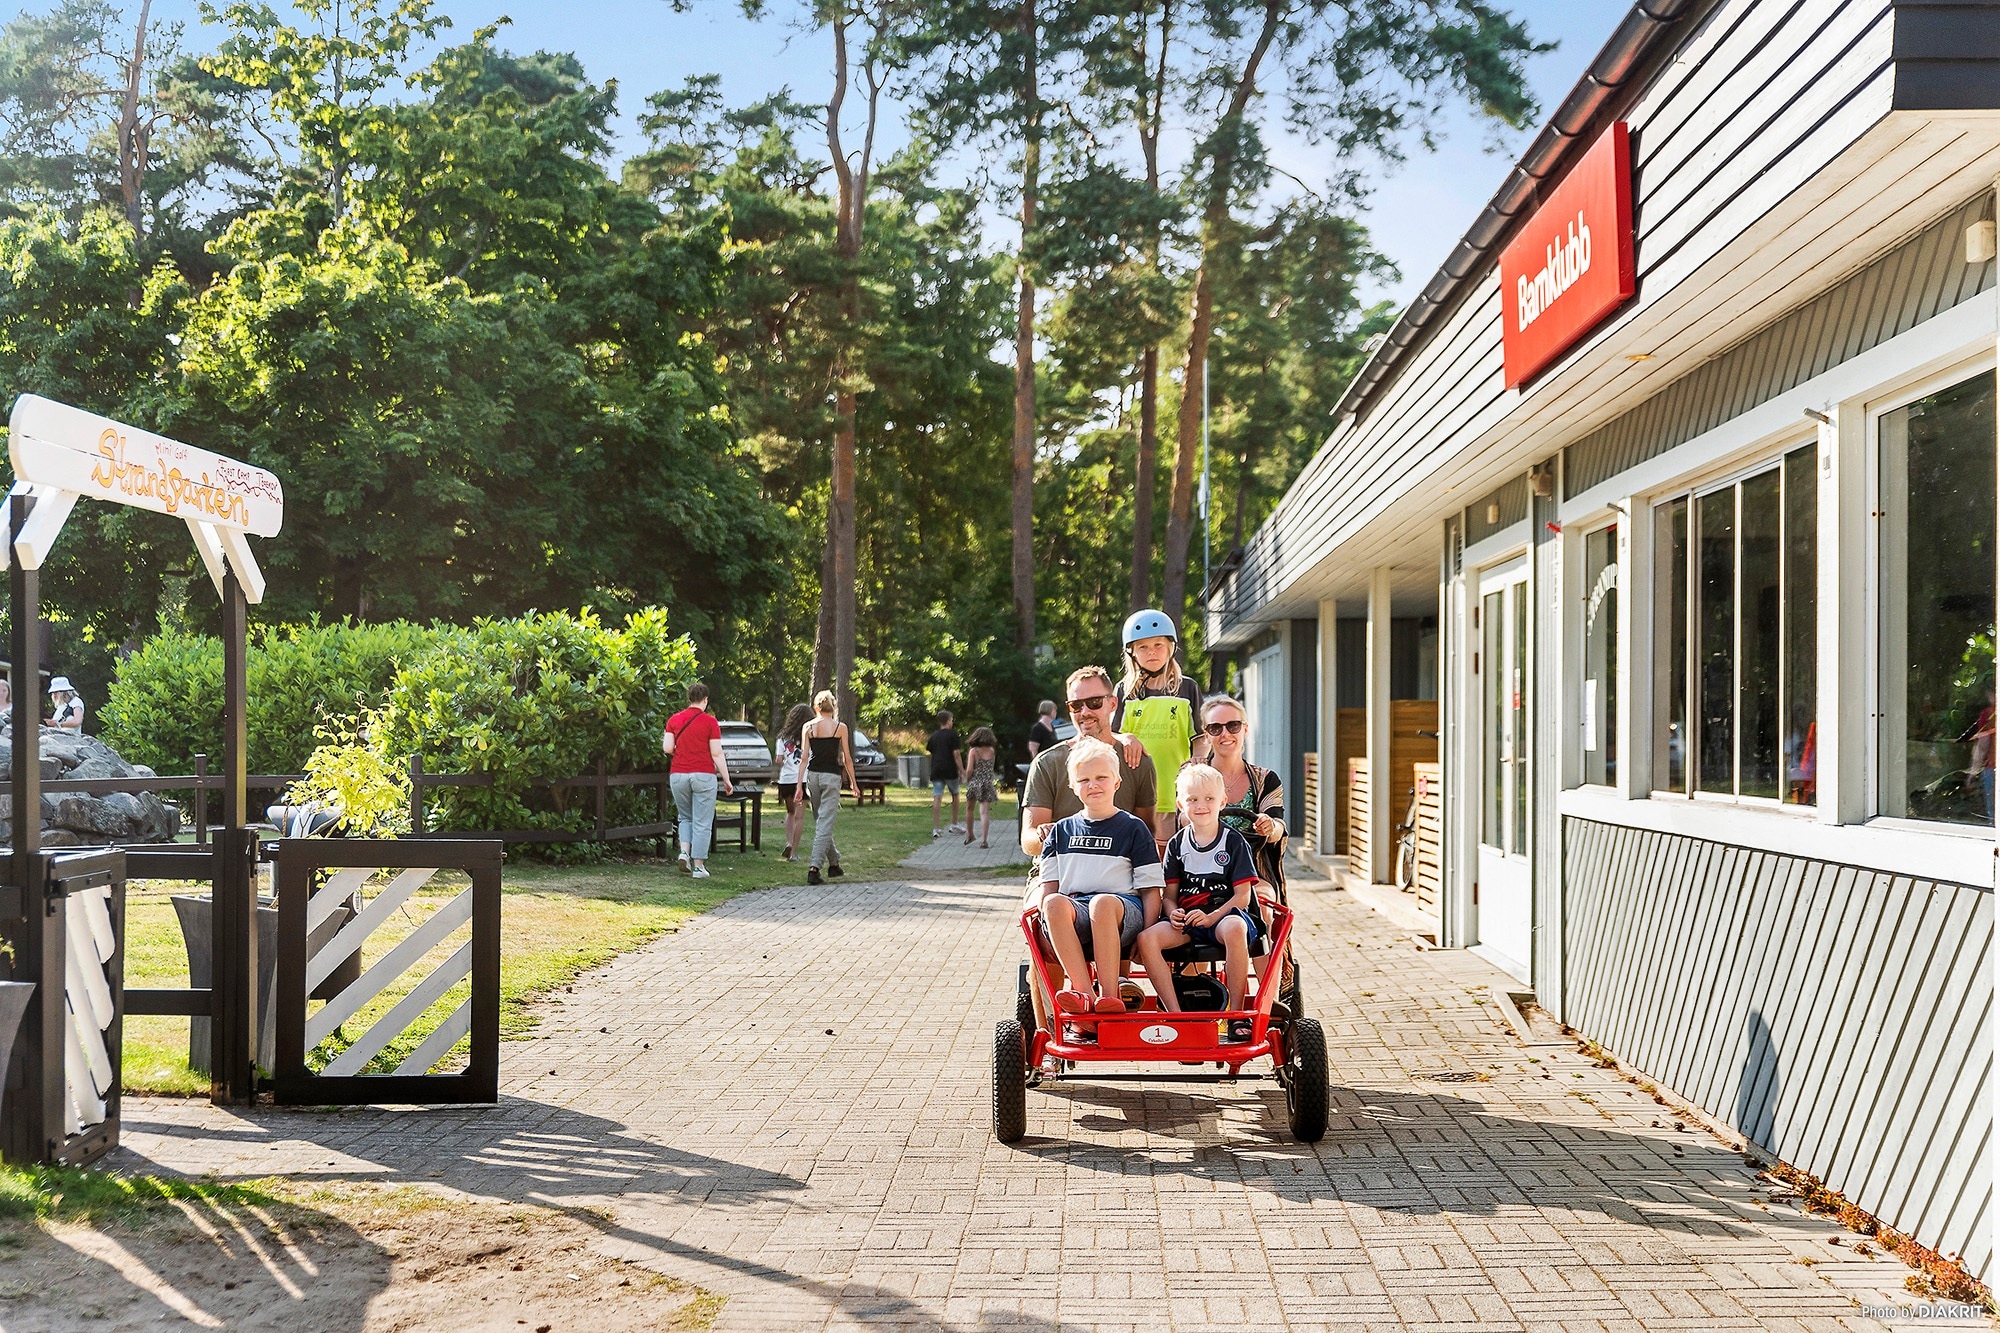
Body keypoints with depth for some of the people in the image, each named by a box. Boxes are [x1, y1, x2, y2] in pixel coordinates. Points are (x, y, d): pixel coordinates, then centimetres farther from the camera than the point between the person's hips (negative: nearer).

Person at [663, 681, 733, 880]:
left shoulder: (674, 720, 4)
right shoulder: (710, 722, -4)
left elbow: (667, 748, -2)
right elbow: (717, 754, -7)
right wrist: (726, 780, -1)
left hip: (678, 775, 3)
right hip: (703, 775, -3)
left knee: (686, 817, 21)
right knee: (702, 823, 3)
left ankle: (684, 851, 0)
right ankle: (699, 866, 2)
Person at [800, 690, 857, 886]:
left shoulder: (807, 727, 3)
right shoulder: (840, 727, -2)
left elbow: (804, 757, 0)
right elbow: (847, 758, 0)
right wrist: (853, 781, 11)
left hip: (812, 775, 3)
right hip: (831, 776, -3)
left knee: (820, 820, 18)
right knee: (825, 823, -5)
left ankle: (834, 863, 28)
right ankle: (814, 868, -15)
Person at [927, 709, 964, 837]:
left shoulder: (934, 736, 11)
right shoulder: (952, 735, -4)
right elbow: (956, 754, -9)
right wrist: (962, 770, -7)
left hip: (936, 770, 3)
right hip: (950, 770, -3)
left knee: (937, 798, -3)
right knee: (955, 795, 17)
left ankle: (935, 828, -10)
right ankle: (954, 825, 23)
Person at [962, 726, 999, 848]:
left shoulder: (973, 751, -8)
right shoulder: (992, 751, 1)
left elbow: (969, 770, -12)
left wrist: (967, 781, 3)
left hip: (974, 783, -1)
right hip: (988, 784, 1)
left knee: (970, 809, 20)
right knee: (985, 812, -3)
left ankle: (969, 835, 30)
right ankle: (983, 839, -13)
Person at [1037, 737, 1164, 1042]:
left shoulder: (1133, 828, 13)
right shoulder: (1062, 830, 22)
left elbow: (1151, 889, 7)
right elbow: (1049, 885, 17)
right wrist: (1050, 918, -4)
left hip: (1123, 910, -2)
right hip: (1075, 914, 3)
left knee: (1103, 903, -39)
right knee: (1055, 903, -34)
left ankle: (1110, 995, -38)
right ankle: (1085, 997, -42)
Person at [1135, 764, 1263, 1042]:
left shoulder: (1234, 842, 2)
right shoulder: (1177, 844, 12)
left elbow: (1243, 895, -4)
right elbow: (1170, 894, 12)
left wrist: (1213, 916, -19)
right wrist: (1173, 913, -11)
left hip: (1225, 912, -3)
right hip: (1186, 918, 3)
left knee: (1234, 928, -40)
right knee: (1146, 939, -26)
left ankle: (1237, 1014, -30)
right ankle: (1175, 1014, -23)